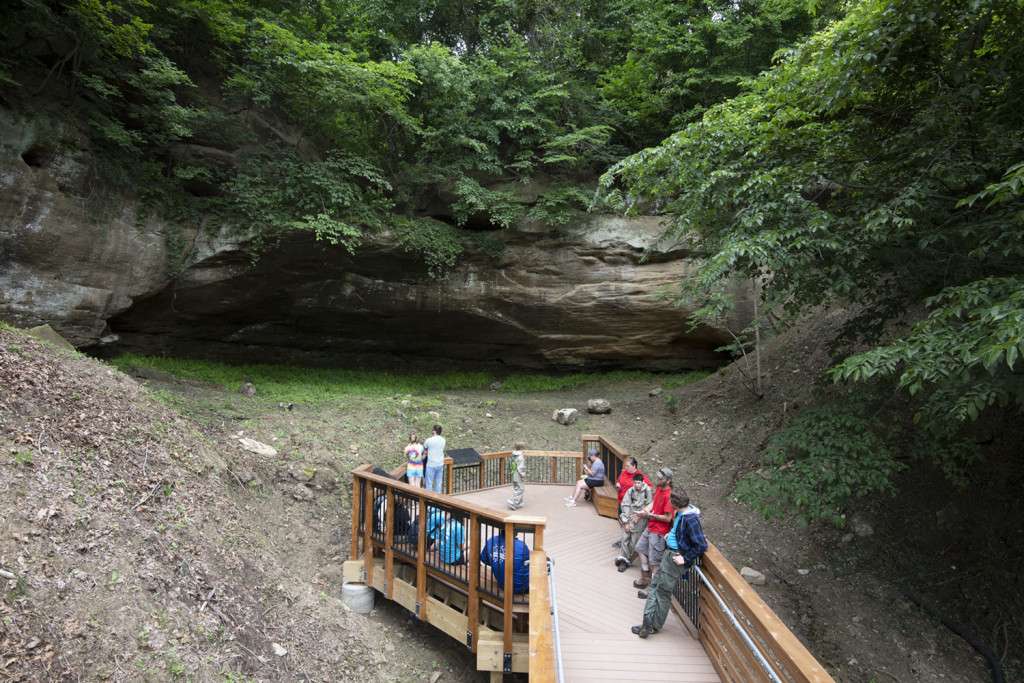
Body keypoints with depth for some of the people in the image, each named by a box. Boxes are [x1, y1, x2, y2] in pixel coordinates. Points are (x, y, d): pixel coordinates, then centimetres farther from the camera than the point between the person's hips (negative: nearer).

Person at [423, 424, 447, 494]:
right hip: (440, 464, 5)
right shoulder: (443, 440, -1)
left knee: (429, 483, 7)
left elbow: (424, 447, 3)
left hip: (431, 465, -5)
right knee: (439, 483, 13)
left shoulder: (429, 440, -16)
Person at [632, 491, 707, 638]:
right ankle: (648, 623, 21)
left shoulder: (691, 519, -24)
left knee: (663, 592, 4)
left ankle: (654, 626, 17)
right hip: (669, 553, 9)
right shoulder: (681, 513, 3)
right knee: (655, 586, 13)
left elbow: (701, 545, -24)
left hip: (675, 558, -9)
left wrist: (685, 559, -19)